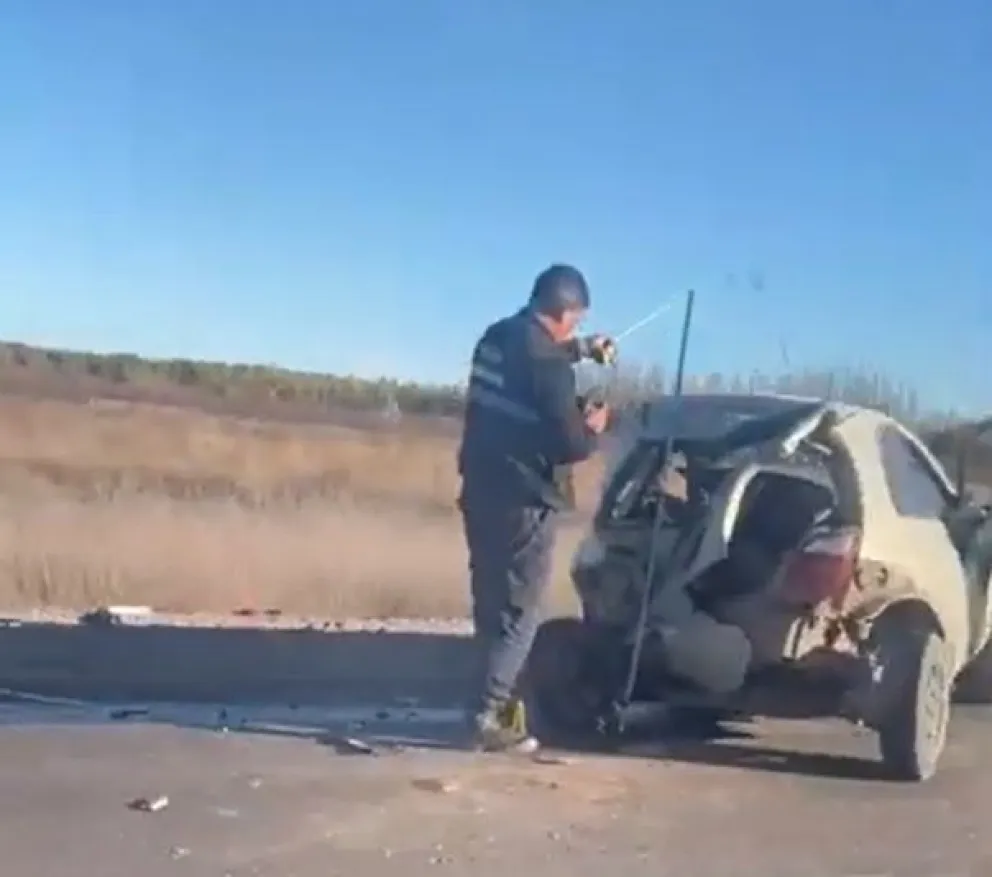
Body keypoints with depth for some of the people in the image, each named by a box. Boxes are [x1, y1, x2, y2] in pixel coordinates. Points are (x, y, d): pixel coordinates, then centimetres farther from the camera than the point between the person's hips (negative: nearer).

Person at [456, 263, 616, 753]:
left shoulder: (497, 337, 7)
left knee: (491, 603, 16)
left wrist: (584, 349, 37)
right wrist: (593, 428, 2)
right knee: (519, 612, -2)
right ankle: (489, 715, -6)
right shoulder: (549, 364, -19)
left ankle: (497, 698, 25)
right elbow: (570, 444, -18)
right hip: (523, 501, -9)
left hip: (481, 490, 9)